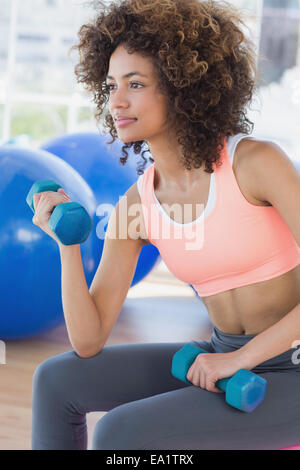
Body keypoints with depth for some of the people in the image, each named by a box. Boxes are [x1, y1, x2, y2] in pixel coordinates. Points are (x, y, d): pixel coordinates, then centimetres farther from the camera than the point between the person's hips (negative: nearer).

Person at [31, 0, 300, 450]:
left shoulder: (255, 160, -18)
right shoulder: (135, 204, -1)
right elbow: (89, 342, -3)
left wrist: (239, 358, -21)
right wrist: (68, 244, -16)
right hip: (223, 362, 6)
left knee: (119, 433, -21)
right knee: (55, 380, 0)